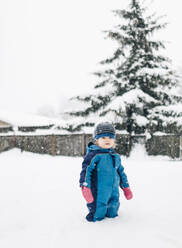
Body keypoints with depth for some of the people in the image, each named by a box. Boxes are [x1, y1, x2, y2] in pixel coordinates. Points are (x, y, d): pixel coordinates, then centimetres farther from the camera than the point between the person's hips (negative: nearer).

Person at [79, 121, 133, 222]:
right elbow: (86, 170, -15)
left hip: (114, 193, 6)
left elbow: (121, 172, 24)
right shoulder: (93, 155, -9)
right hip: (98, 193, -6)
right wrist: (85, 188, -23)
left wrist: (126, 187, 27)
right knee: (97, 216, -3)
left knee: (112, 214, 15)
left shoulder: (115, 156, 13)